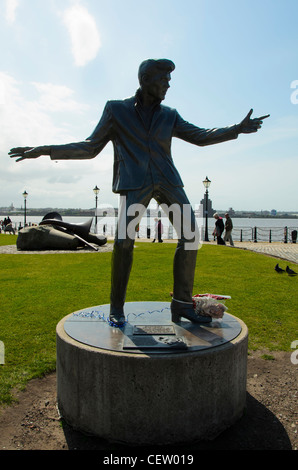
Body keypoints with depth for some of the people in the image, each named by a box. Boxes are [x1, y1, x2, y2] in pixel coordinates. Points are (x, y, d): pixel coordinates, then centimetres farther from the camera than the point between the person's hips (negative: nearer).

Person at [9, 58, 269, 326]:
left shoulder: (169, 116, 17)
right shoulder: (116, 110, 9)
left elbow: (200, 136, 19)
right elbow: (91, 147, 7)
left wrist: (238, 129, 10)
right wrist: (46, 150, -3)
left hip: (167, 180, 4)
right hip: (134, 183, -3)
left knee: (190, 232, -11)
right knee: (124, 240, -17)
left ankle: (182, 303, -3)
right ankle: (117, 308, 1)